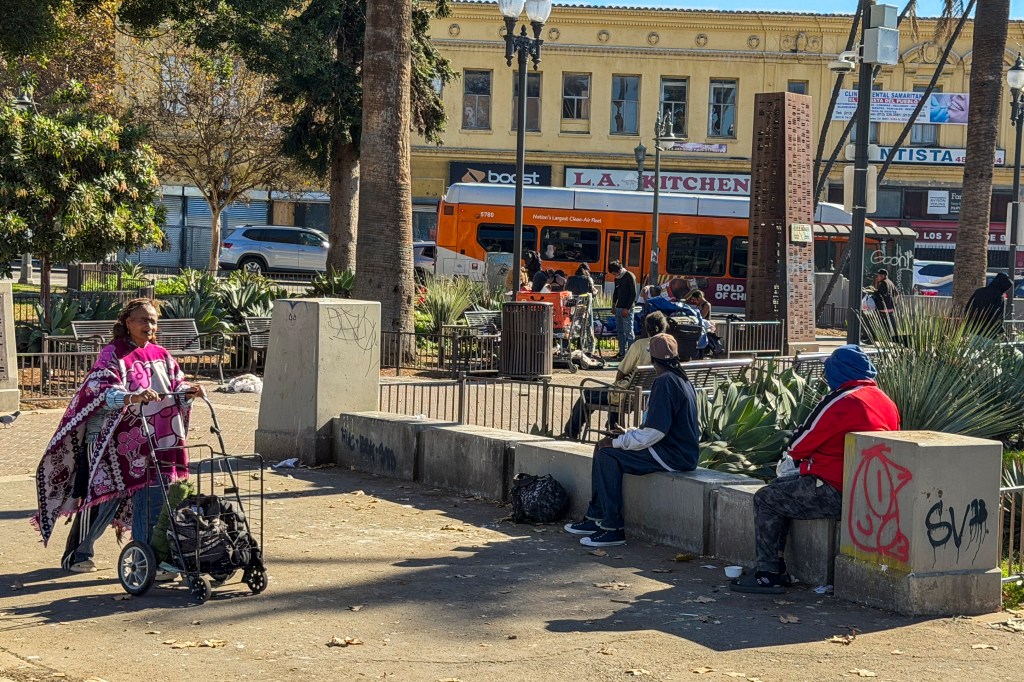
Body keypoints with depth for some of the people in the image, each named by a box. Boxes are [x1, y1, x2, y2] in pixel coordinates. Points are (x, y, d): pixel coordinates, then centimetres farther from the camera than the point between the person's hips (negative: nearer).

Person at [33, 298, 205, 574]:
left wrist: (190, 391, -9)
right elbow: (103, 391, -22)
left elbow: (176, 387, 14)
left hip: (155, 444, 5)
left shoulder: (160, 356, 13)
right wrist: (132, 398, -40)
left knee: (153, 503, 0)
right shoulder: (113, 355, -7)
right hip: (119, 442, -5)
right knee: (106, 496, -1)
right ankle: (77, 555, 15)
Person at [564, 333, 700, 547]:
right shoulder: (681, 379, 15)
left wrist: (617, 441, -14)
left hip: (674, 456, -10)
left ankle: (613, 529, -14)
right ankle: (595, 518, 11)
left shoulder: (665, 382, -18)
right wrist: (627, 434, 13)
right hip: (681, 451, 10)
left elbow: (655, 432, -23)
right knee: (604, 448, 10)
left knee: (608, 454, -15)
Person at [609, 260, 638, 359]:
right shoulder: (617, 278, 13)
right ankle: (622, 353, 16)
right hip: (619, 307, 8)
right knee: (620, 331, 10)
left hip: (627, 309, -8)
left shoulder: (629, 276, -10)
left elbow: (633, 294, -12)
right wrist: (614, 303, 13)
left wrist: (627, 308, -15)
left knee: (628, 332, -8)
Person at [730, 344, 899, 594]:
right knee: (779, 487, 22)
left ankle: (769, 575, 2)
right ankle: (775, 566, 22)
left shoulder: (842, 402, -18)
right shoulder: (886, 402, 8)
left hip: (835, 493, -9)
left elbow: (798, 447, -11)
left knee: (765, 499, 3)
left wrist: (793, 453, 13)